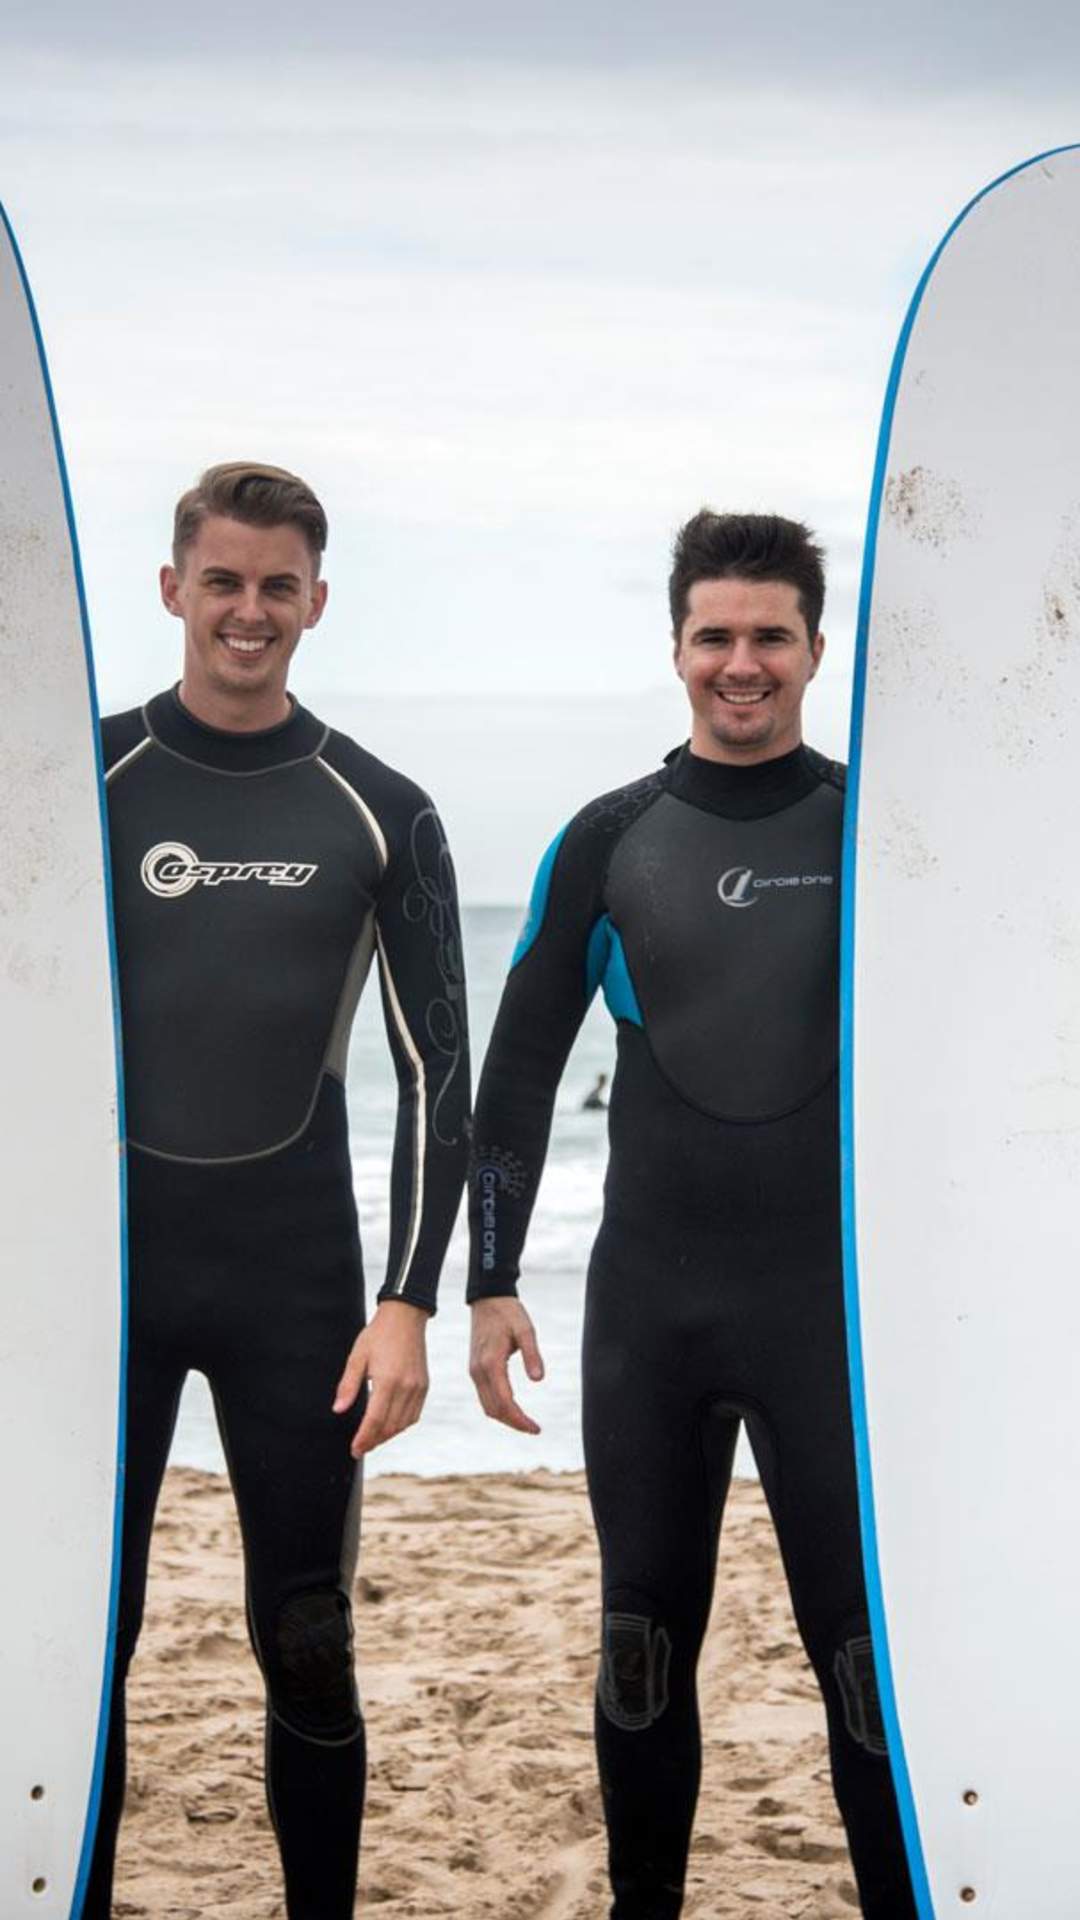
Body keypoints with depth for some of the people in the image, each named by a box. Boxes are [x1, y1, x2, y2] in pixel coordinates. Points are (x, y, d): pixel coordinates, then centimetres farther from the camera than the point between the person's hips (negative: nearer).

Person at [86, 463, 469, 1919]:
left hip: (294, 1277, 1)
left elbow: (436, 1073, 2)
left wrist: (408, 1304, -6)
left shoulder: (379, 814, 3)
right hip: (104, 1255, 0)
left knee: (308, 1649, 6)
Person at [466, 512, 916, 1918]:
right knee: (645, 1639, 11)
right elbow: (519, 1075, 7)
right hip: (646, 1308, 2)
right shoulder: (607, 843, 4)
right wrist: (491, 1286, 2)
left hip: (837, 1300, -2)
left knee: (867, 1644, -2)